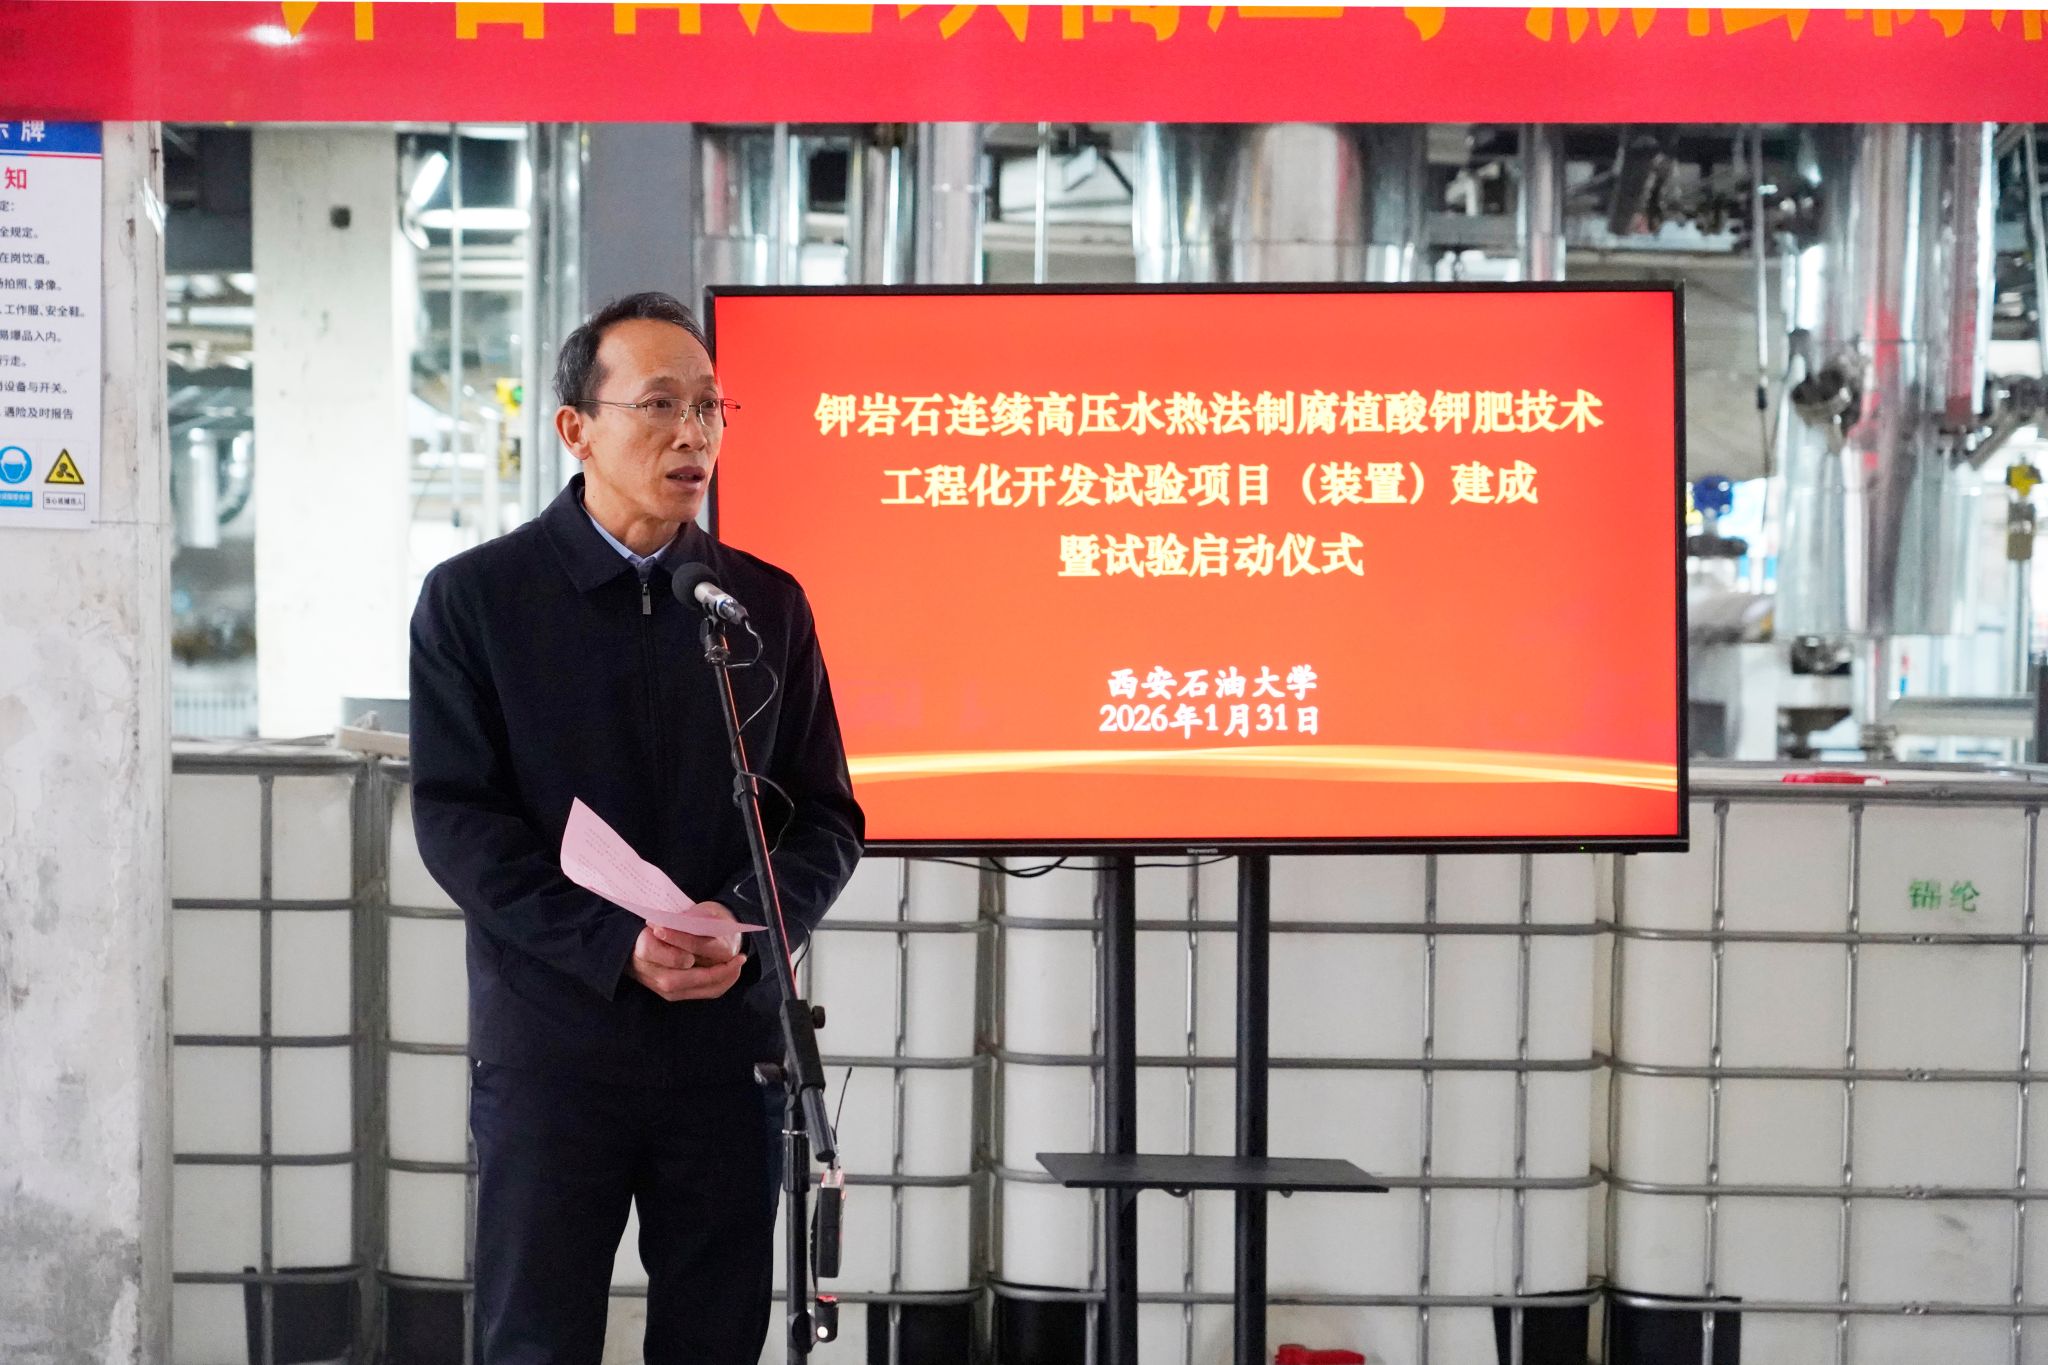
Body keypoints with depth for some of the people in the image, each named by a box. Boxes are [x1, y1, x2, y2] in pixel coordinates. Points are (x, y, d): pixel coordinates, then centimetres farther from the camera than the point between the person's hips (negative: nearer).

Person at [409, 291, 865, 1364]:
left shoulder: (767, 603, 10)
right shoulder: (475, 598, 1)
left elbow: (826, 814, 9)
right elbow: (454, 817, -5)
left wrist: (748, 921, -12)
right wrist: (618, 946, -17)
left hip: (731, 1042, 3)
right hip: (551, 1044, -3)